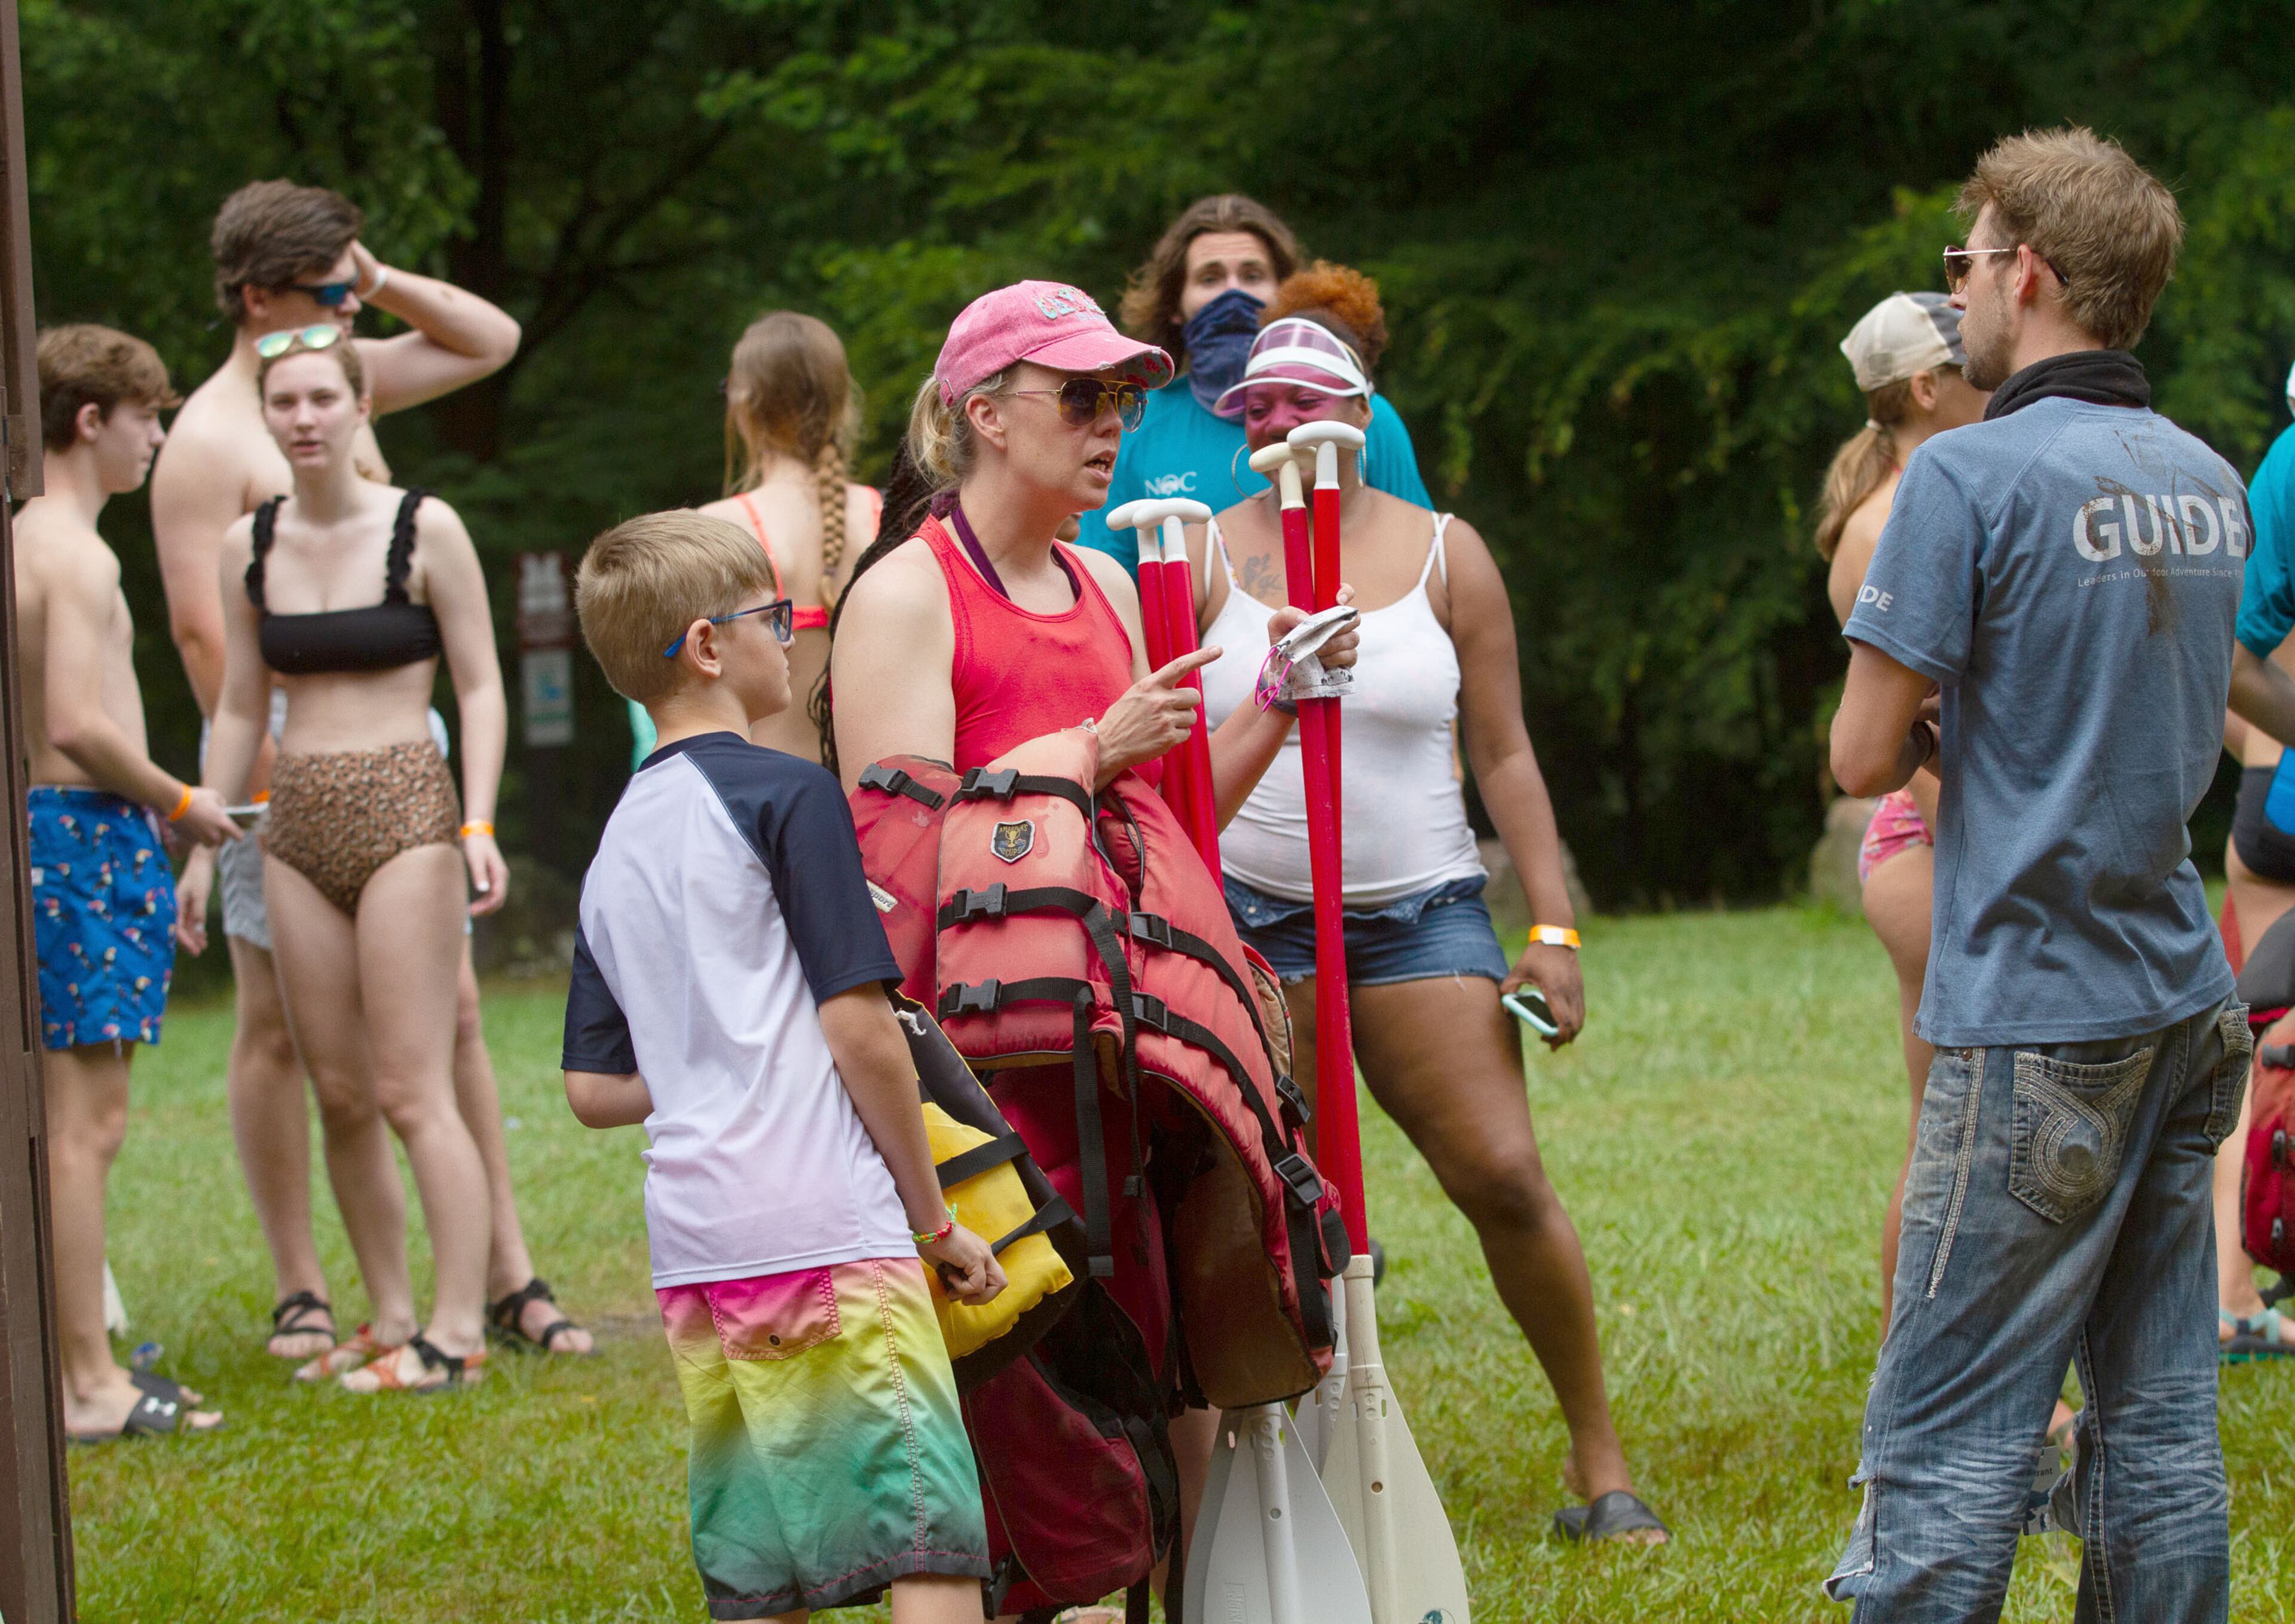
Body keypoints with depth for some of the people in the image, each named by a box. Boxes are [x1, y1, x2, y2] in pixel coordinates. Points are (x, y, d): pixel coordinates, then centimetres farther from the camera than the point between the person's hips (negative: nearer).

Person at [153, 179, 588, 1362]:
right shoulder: (209, 441, -10)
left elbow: (491, 341, 25)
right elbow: (201, 628, -15)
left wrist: (384, 283, 8)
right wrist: (266, 776, -19)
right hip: (290, 754, -7)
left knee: (451, 1011, 5)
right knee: (282, 1029, 1)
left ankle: (505, 1277, 7)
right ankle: (300, 1294, 8)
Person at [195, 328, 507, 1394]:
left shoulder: (424, 530, -4)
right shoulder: (249, 547, 8)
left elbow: (480, 688, -2)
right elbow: (240, 709, 16)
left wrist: (477, 825, -12)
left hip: (403, 808, -5)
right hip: (296, 825, 5)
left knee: (412, 1093, -8)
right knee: (339, 1093, 6)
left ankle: (457, 1332, -4)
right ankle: (389, 1319, 14)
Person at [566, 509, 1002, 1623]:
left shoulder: (619, 842, 17)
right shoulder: (787, 795, -5)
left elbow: (593, 1088, 17)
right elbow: (861, 1028, -10)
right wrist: (935, 1219, -2)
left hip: (692, 1246, 8)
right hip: (826, 1232, -8)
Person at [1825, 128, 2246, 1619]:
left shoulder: (1974, 475, -12)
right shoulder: (2212, 480, 11)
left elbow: (1866, 756, -11)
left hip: (2031, 1021, -7)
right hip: (2183, 997, 7)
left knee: (1947, 1448, -6)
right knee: (2159, 1427, 9)